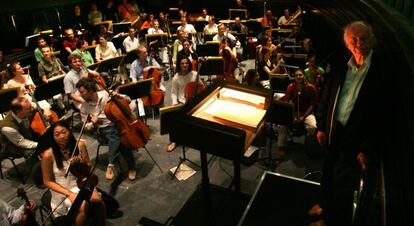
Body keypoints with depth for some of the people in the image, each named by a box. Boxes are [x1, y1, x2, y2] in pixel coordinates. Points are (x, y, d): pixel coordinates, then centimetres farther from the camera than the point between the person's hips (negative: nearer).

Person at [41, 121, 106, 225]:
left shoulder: (80, 145, -9)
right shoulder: (48, 155, -18)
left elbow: (89, 168, 4)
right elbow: (48, 182, -9)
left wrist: (81, 162, -19)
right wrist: (68, 193, -19)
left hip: (81, 183, 3)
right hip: (62, 190, -3)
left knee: (97, 199, -25)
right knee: (83, 206, -28)